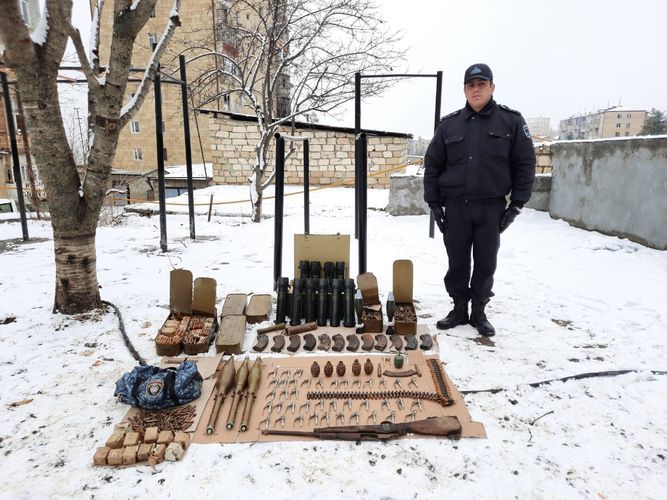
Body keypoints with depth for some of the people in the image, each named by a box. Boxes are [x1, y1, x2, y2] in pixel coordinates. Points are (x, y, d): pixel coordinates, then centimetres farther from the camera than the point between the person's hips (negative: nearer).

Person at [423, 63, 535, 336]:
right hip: (455, 206, 1)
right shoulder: (449, 124, 6)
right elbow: (432, 164, 7)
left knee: (485, 263, 7)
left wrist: (516, 204, -4)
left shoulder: (511, 121, 2)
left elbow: (525, 164, 1)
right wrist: (434, 203, 2)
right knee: (457, 262, 7)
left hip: (491, 208, -1)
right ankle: (459, 309, 23)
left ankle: (479, 312, 23)